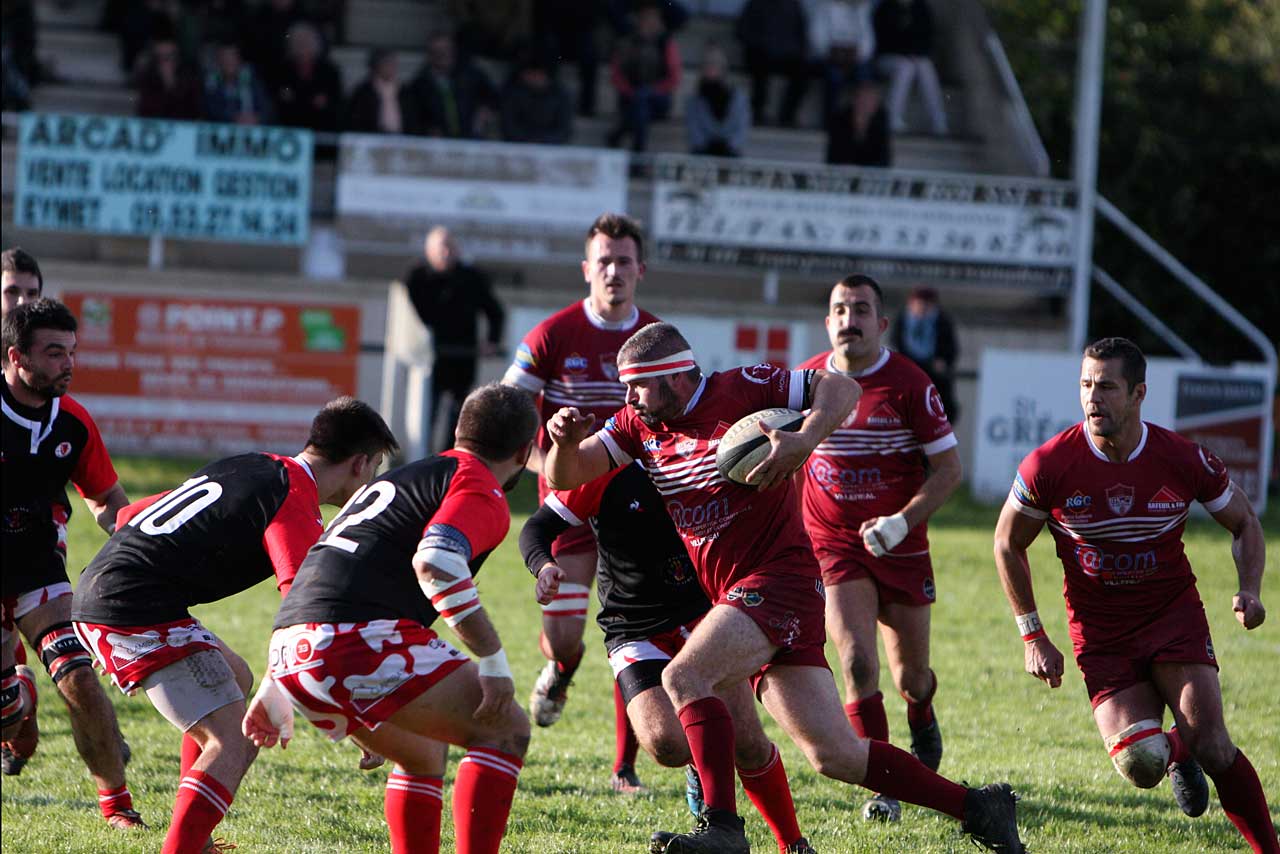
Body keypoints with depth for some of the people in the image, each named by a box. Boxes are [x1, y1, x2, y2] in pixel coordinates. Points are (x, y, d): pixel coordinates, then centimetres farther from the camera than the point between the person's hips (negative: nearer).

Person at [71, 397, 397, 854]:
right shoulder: (295, 503, -9)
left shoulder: (245, 468, 19)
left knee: (236, 679, 29)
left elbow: (129, 515, 27)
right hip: (138, 613, -10)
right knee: (233, 744, -13)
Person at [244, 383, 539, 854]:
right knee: (506, 731, 0)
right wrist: (494, 661, -18)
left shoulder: (400, 477, 30)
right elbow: (435, 562, -21)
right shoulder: (480, 492, 2)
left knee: (423, 755, 28)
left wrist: (277, 690, 38)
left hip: (291, 655, 9)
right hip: (360, 643, -9)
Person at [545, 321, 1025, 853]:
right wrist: (563, 442, -14)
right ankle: (977, 807, 10)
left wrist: (804, 441, -25)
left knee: (683, 676, -26)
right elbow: (566, 477, 8)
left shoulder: (742, 390, -8)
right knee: (834, 755, 2)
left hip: (779, 576, -7)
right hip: (733, 593, 7)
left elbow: (841, 388, -9)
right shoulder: (640, 424, 11)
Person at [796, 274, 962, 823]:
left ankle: (922, 722, 46)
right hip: (832, 547, 1)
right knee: (856, 661, -18)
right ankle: (883, 788, -10)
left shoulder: (909, 385, -10)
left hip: (899, 547, -1)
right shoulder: (806, 381, -2)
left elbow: (949, 469, -8)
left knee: (912, 677, 9)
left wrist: (901, 521, -21)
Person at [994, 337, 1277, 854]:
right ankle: (1175, 753, 23)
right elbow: (1008, 545, 3)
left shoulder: (1183, 460, -10)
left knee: (1212, 747, -18)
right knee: (1139, 765, -15)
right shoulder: (1050, 465, -13)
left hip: (1173, 613, 0)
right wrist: (1033, 637, 0)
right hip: (1099, 632, 0)